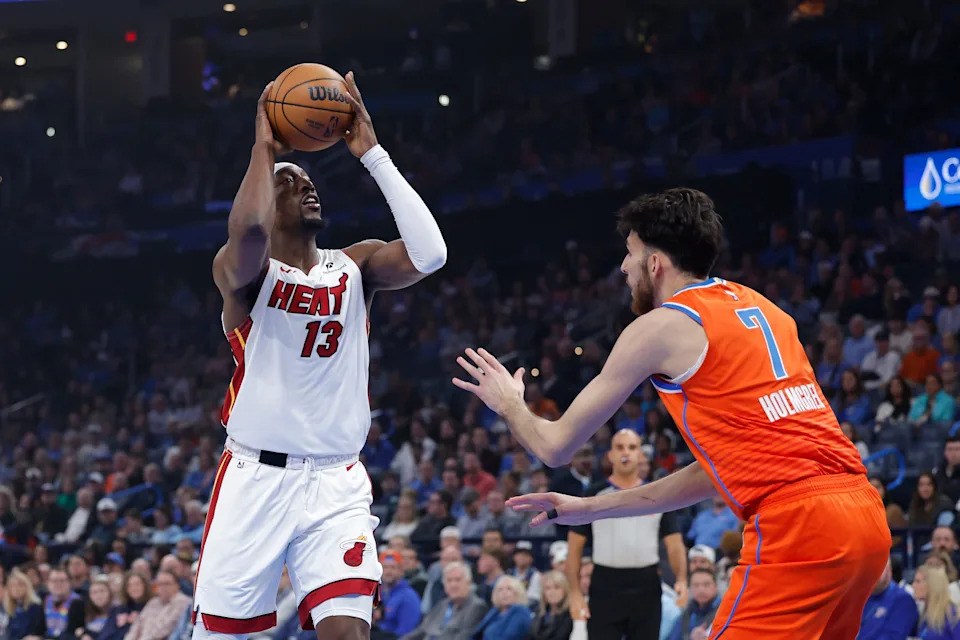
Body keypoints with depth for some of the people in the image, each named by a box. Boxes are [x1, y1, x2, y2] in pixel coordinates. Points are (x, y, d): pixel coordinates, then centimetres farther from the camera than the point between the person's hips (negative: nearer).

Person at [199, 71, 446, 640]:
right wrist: (265, 145, -13)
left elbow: (429, 254, -12)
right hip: (256, 478, -2)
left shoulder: (355, 267, 8)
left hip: (336, 481, 2)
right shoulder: (244, 271, -4)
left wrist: (373, 153, -9)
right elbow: (248, 229, -29)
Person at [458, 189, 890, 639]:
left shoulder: (660, 328, 2)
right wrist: (592, 508, 35)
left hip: (797, 525, -8)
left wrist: (508, 403, 33)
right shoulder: (760, 310, 25)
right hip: (867, 517, 8)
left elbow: (556, 447, 11)